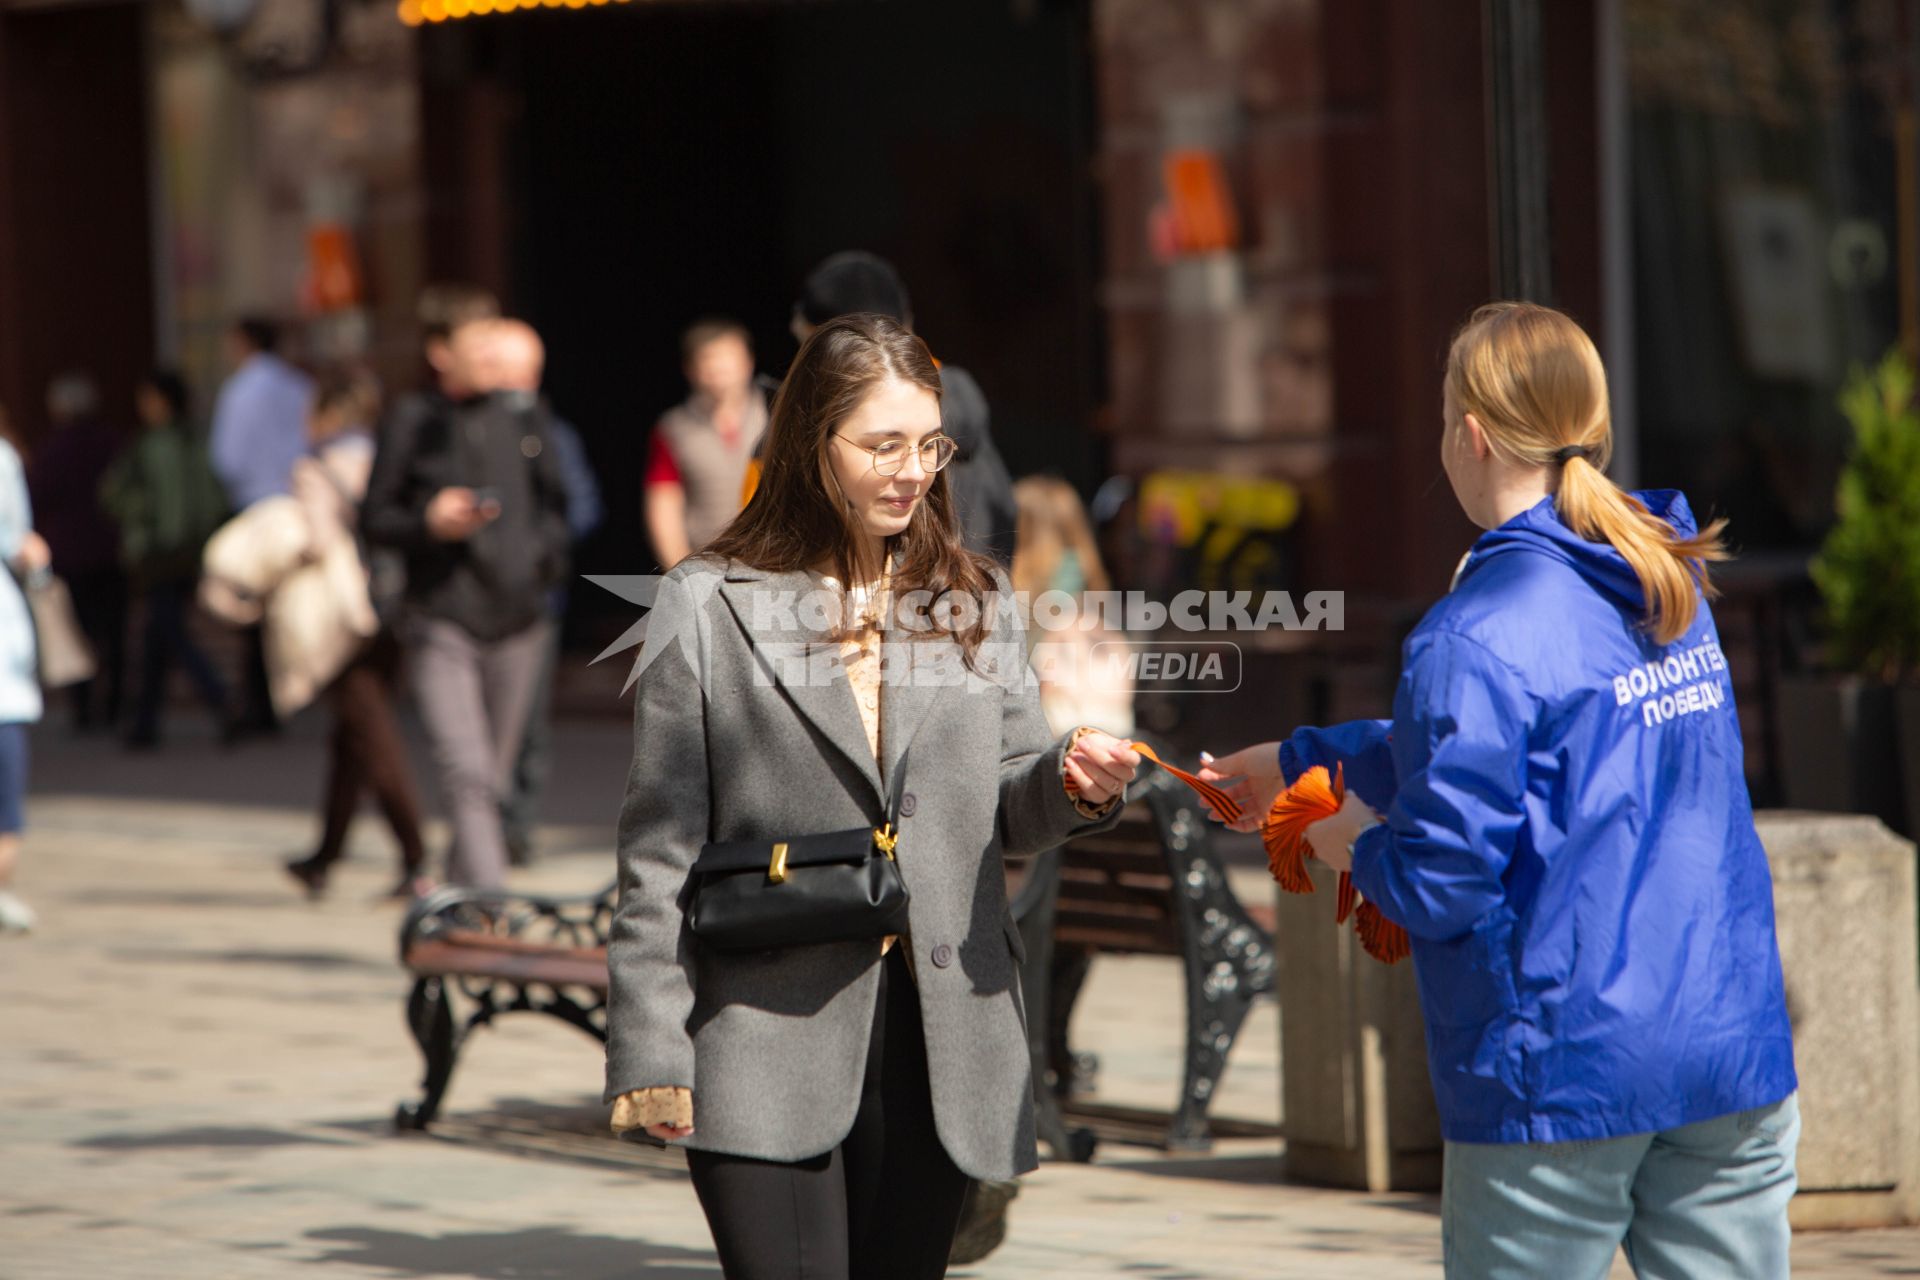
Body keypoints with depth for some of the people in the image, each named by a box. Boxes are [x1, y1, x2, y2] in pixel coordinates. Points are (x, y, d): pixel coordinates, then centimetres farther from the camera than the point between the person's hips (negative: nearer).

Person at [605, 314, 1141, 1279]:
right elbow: (659, 847, 0)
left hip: (940, 1044, 4)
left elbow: (1005, 814, 15)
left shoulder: (974, 600, 12)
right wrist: (649, 1052, -5)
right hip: (767, 1047, -3)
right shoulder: (706, 605, 1)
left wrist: (1070, 784, -9)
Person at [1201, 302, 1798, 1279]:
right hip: (1733, 1052, 6)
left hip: (1566, 1071, -6)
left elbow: (1443, 885, -16)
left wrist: (1353, 847, 6)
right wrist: (1303, 758, 30)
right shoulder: (1674, 590, 10)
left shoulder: (1476, 635, -15)